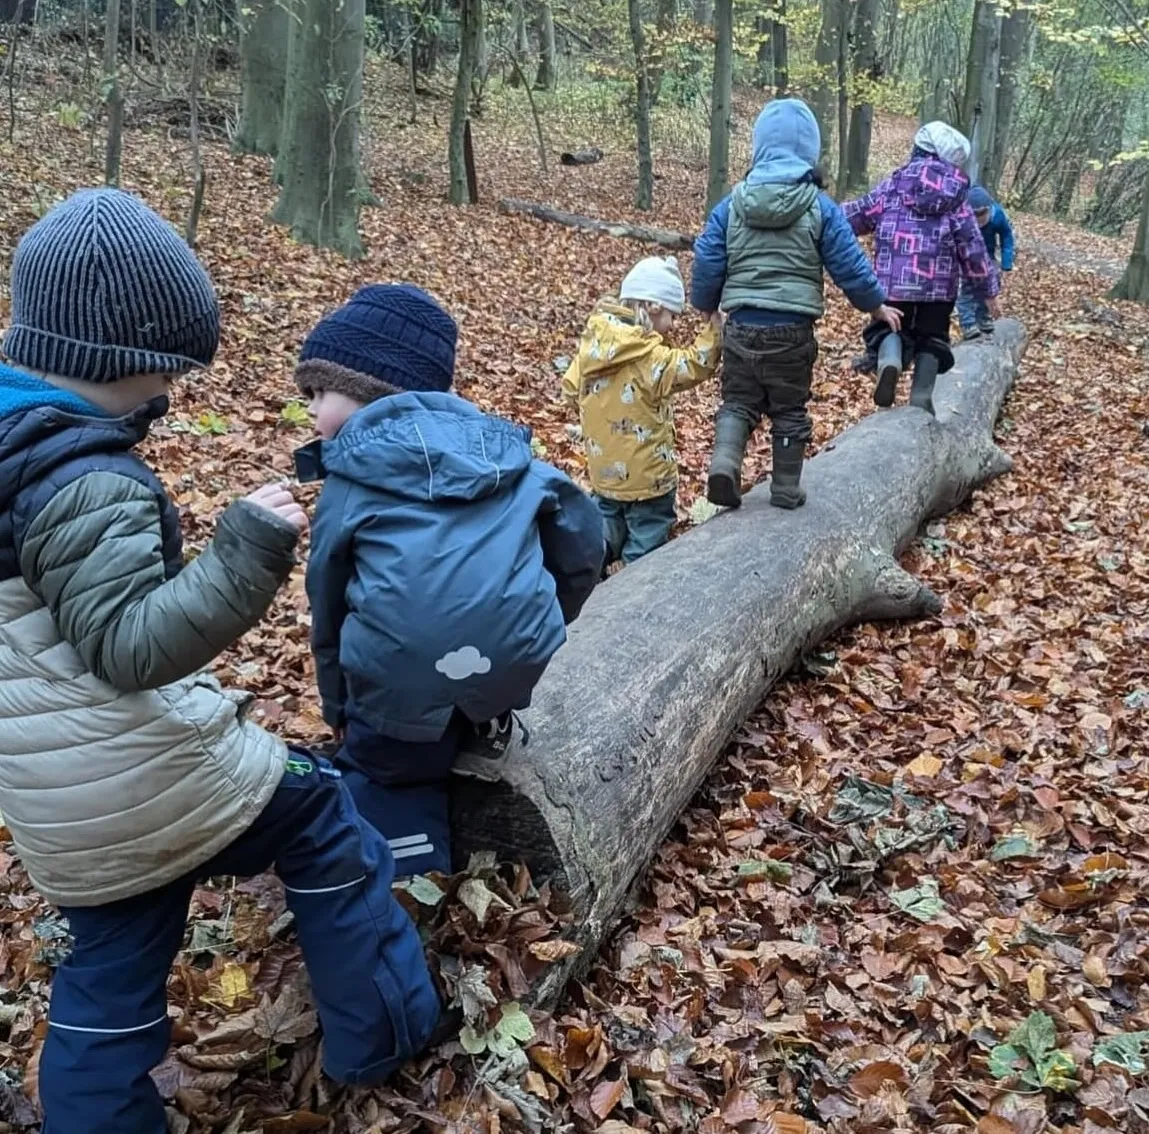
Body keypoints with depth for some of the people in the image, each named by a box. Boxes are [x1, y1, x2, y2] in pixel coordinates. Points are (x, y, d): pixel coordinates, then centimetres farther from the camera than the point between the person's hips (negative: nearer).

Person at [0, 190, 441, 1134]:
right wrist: (246, 557, -37)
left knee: (111, 974, 20)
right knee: (321, 815, 14)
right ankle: (384, 1035, 25)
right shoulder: (86, 480, -23)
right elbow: (129, 644, -30)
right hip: (144, 770, -8)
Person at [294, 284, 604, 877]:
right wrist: (547, 622, 27)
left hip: (403, 678, -3)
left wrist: (338, 708, 26)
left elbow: (329, 605, 13)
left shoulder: (350, 478, 7)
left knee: (385, 770, 21)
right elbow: (582, 533, 13)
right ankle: (486, 720, 26)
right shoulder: (502, 448, 14)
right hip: (517, 663, 4)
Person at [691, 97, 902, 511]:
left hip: (742, 325, 1)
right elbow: (849, 266, -1)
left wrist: (705, 305, 21)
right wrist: (877, 305, 15)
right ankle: (786, 489, 20)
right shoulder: (820, 207, -4)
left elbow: (707, 265, 2)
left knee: (738, 401, 16)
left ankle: (724, 462, -8)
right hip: (792, 329, -1)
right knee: (789, 411, 13)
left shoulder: (731, 204, 0)